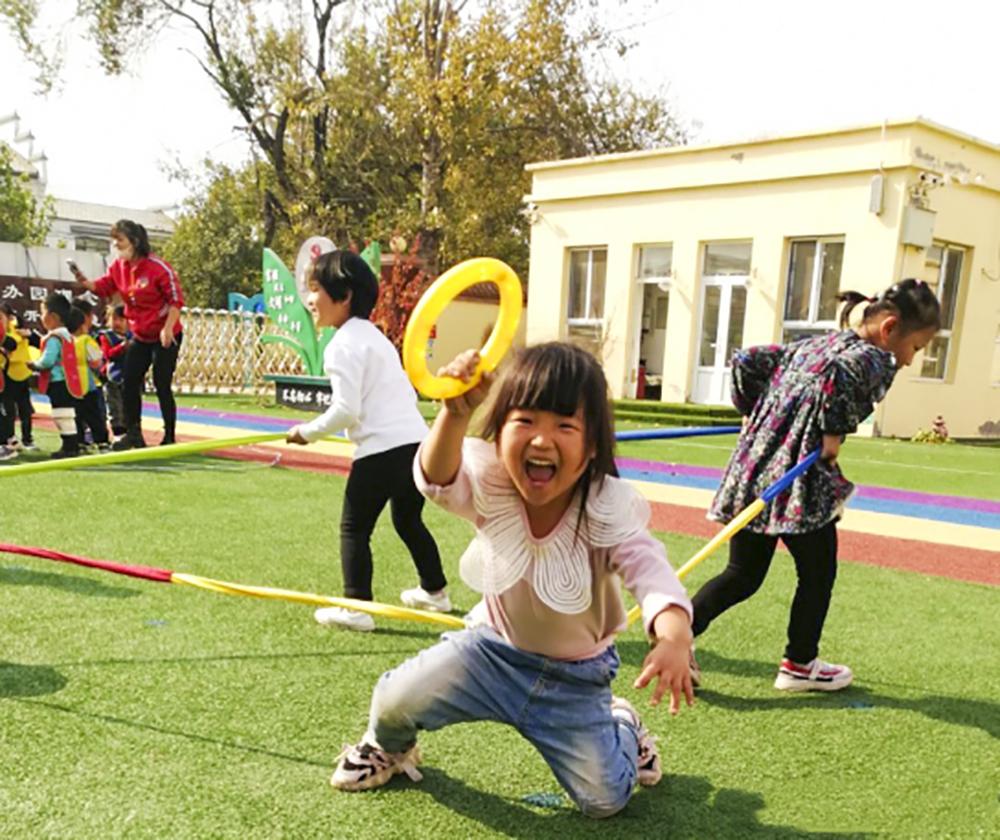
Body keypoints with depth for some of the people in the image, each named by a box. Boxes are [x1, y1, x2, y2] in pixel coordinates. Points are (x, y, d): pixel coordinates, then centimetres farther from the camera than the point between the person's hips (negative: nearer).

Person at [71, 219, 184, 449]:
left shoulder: (158, 267, -19)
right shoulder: (118, 267, 2)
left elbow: (176, 300, -17)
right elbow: (103, 287, 11)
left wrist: (167, 329, -24)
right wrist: (84, 282, -10)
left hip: (166, 337, -7)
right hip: (140, 337, 7)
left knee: (162, 387, -3)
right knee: (129, 384, 5)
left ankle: (170, 437, 10)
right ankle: (133, 433, 17)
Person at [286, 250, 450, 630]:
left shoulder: (342, 345, -10)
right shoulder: (375, 335, 19)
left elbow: (345, 410, -16)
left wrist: (308, 432, -3)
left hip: (382, 449, -9)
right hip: (418, 440, 10)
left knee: (354, 527, 2)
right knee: (409, 520, 25)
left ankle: (356, 608, 4)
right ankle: (435, 592, 36)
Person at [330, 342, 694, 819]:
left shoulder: (610, 510, -26)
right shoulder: (489, 484, -20)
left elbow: (650, 571, -38)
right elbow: (438, 479, -40)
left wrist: (673, 637, -60)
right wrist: (455, 413, -61)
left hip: (576, 676, -1)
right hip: (496, 650, 2)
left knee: (605, 800, -2)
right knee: (398, 699, -14)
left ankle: (621, 725, 33)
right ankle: (389, 747, 25)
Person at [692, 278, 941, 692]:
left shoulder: (810, 345, 19)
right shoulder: (877, 359, -5)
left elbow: (746, 359, 18)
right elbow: (839, 371, -28)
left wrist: (755, 413, 22)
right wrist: (834, 433, -18)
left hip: (753, 471, 7)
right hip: (801, 484, -7)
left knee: (742, 575, 16)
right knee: (817, 575, 16)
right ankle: (799, 664, 30)